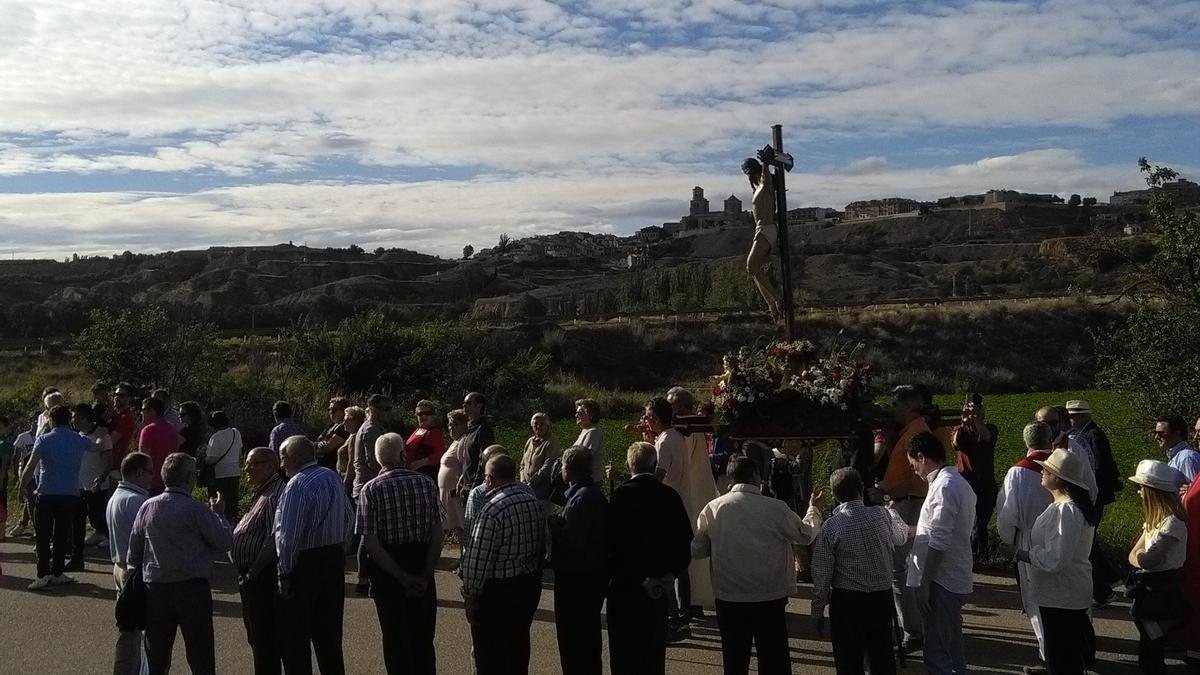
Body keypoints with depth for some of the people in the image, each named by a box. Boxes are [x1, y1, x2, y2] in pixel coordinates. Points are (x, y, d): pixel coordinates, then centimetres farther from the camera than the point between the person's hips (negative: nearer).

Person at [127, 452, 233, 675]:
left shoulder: (148, 507, 2)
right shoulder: (196, 509, -12)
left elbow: (134, 549, 8)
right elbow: (225, 542, -7)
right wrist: (217, 514, 8)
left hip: (155, 589, 5)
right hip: (192, 589, -5)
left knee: (156, 657, 13)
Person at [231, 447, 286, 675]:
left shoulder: (274, 497, -20)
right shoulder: (261, 493, 14)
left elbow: (273, 542, -25)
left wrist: (253, 572, -18)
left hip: (260, 577, -10)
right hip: (250, 577, 10)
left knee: (264, 640, -1)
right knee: (256, 637, 20)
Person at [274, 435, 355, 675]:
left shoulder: (297, 485, -19)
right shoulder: (333, 478, 5)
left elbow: (288, 535, -22)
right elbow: (349, 518, 13)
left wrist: (285, 572, -14)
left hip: (304, 564, -8)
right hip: (334, 559, 8)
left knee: (295, 637, 4)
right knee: (329, 633, 18)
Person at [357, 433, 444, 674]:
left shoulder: (371, 490, -11)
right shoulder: (426, 483, -5)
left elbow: (371, 544, -16)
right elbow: (437, 534, -8)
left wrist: (403, 578, -14)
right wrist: (424, 575, -8)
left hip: (387, 570, -2)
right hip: (421, 564, 2)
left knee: (396, 638, 11)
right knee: (423, 637, 16)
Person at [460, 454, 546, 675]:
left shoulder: (493, 510, -22)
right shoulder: (534, 501, 0)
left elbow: (478, 560, -22)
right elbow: (542, 546, 9)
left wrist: (470, 595, -11)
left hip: (497, 591, -7)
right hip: (529, 586, 7)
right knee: (518, 648, 22)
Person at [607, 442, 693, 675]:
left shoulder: (621, 494, -14)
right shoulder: (670, 496, -1)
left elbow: (614, 540, -18)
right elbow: (685, 540, 1)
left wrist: (615, 573, -7)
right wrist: (669, 572, 6)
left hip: (626, 584, -4)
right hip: (659, 585, 4)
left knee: (625, 649, 5)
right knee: (654, 648, 15)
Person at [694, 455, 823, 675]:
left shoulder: (712, 508, -7)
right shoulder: (775, 508, -12)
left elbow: (697, 551, 2)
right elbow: (806, 534, 4)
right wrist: (813, 510, 22)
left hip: (728, 599, 2)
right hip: (770, 599, -2)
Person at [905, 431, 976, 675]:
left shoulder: (944, 486, -19)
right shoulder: (957, 482, 12)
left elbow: (939, 542, -22)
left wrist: (925, 584, -19)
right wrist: (916, 531, 22)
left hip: (942, 580, -10)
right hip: (954, 578, 10)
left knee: (937, 654, -7)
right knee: (952, 647, 17)